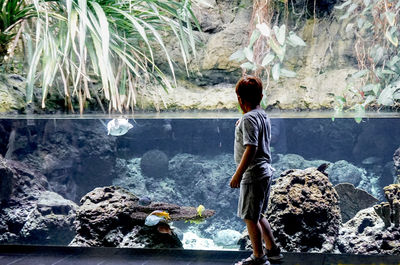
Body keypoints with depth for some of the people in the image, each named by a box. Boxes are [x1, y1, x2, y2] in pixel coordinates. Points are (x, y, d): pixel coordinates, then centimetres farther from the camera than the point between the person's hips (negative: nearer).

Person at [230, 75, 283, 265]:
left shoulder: (249, 118, -17)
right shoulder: (263, 115, 12)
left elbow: (251, 148, -25)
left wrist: (238, 174, -22)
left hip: (253, 174, -10)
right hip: (264, 171, 10)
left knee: (250, 217, 0)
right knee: (257, 215, 20)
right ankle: (273, 250, 27)